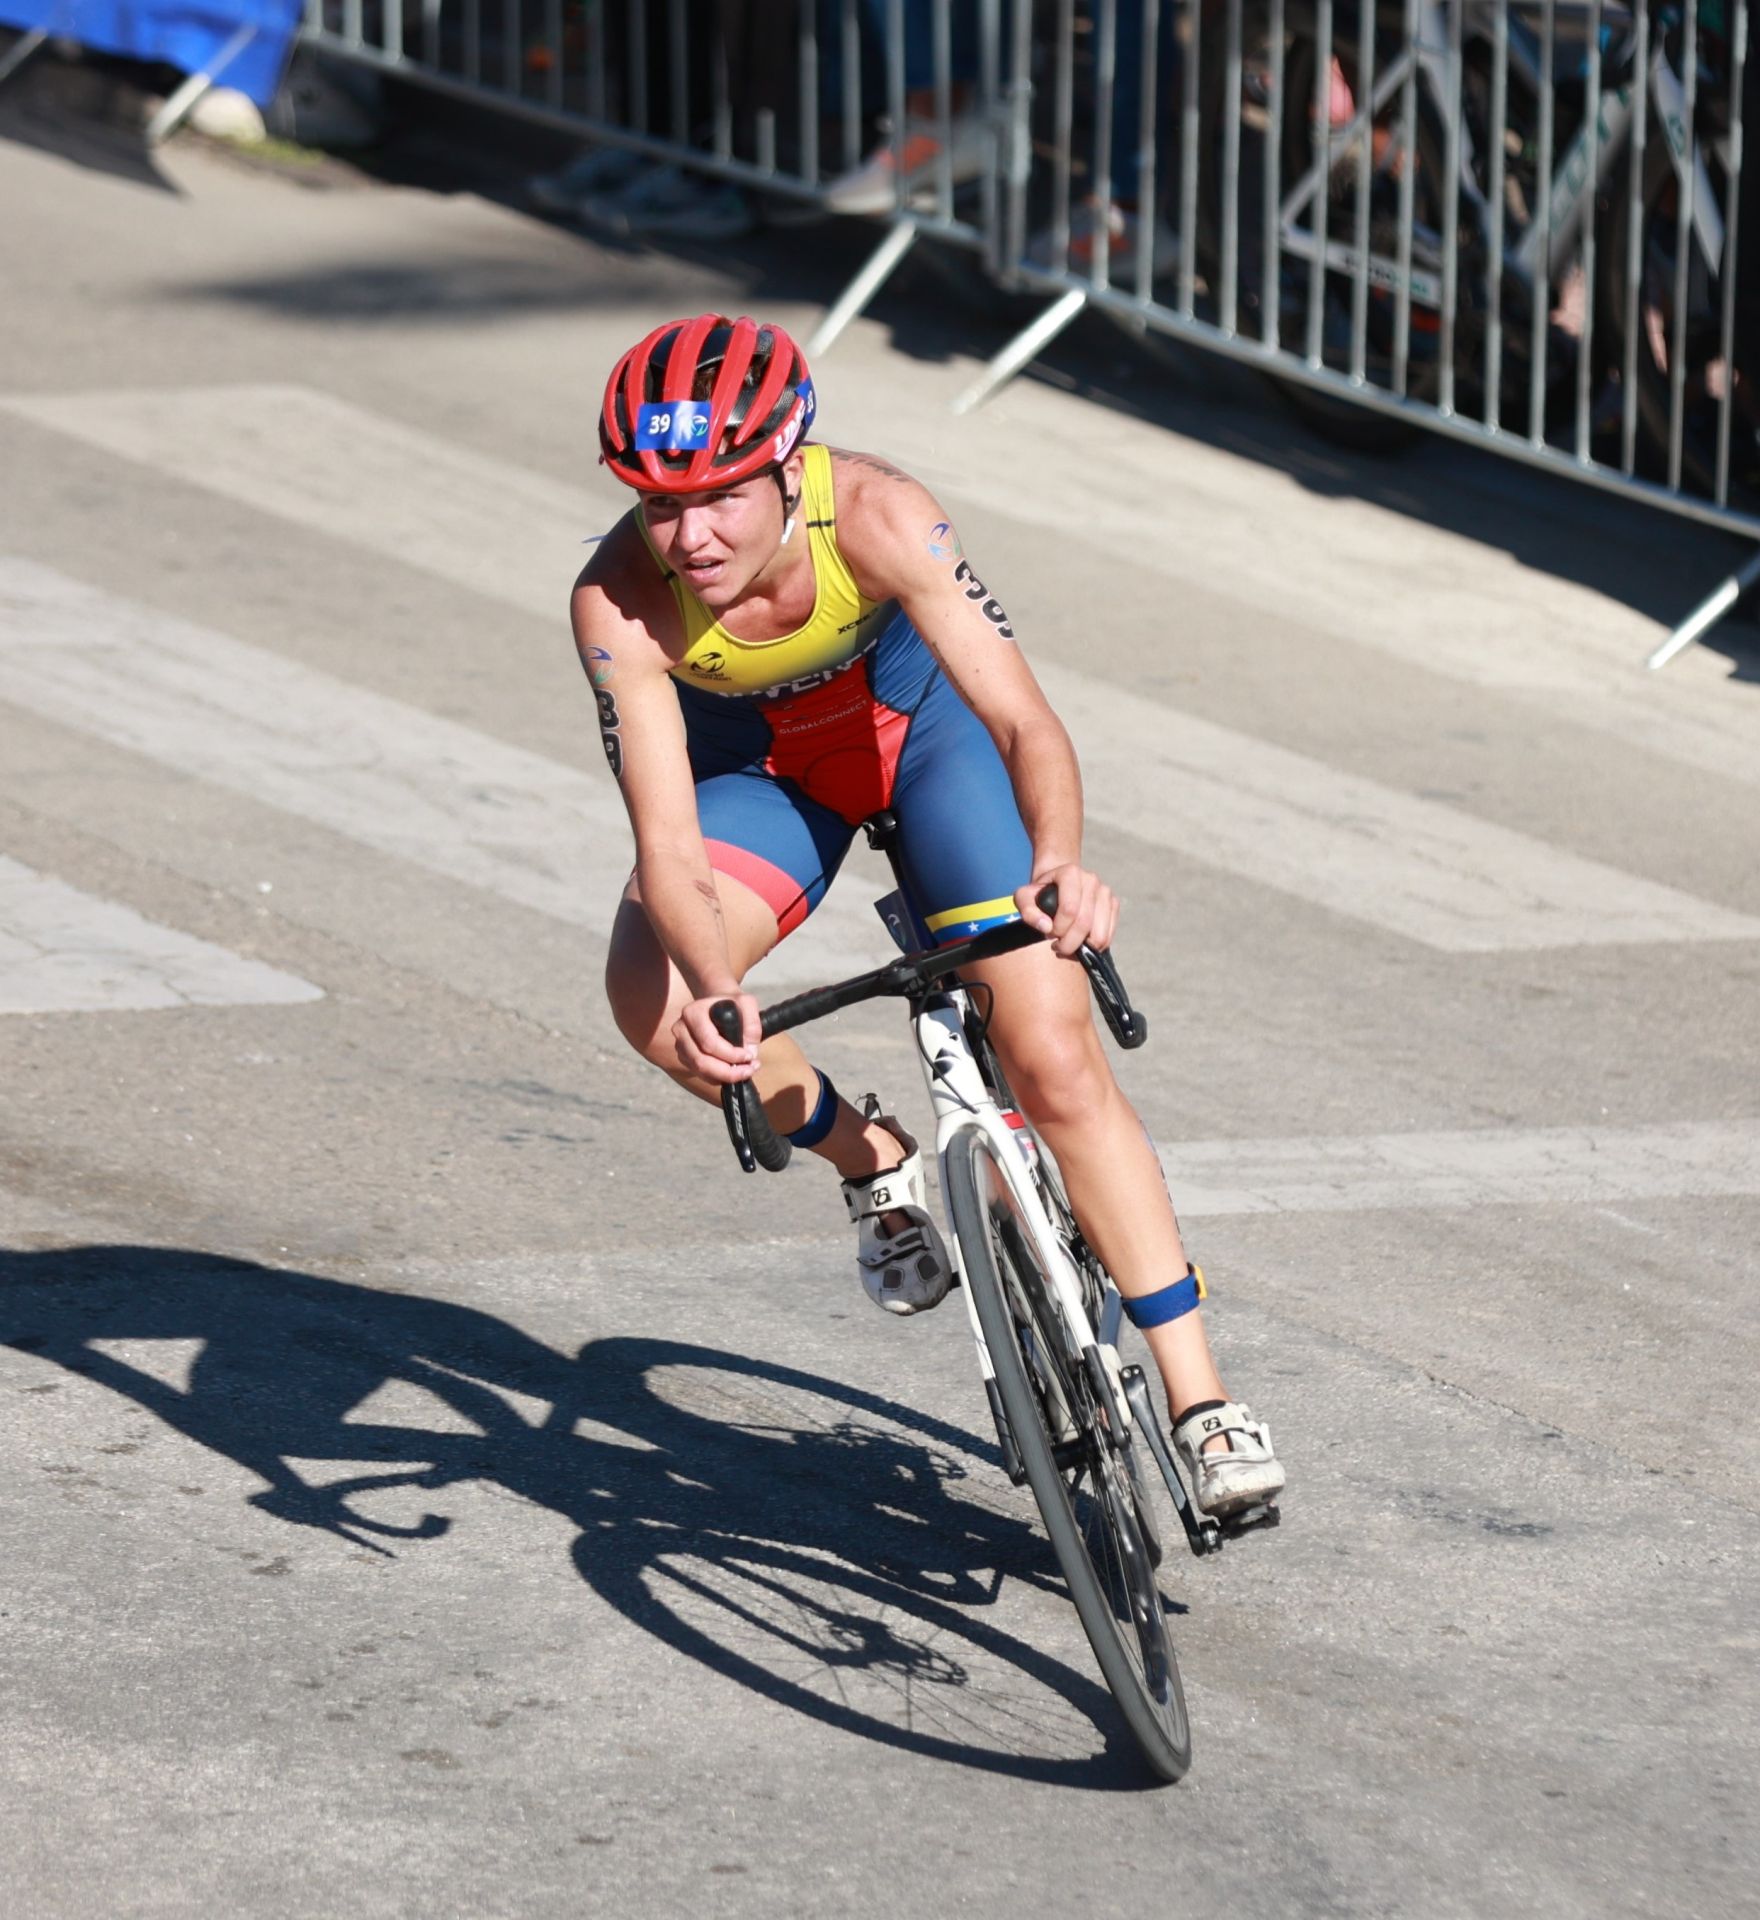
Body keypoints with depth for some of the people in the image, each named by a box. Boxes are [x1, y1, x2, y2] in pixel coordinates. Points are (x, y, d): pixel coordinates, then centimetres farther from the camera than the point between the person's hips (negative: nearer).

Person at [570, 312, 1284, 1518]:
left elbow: (1024, 719, -40)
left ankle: (1202, 1402, -8)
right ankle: (870, 1163, 2)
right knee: (656, 999, -27)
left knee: (1055, 1054, -14)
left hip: (920, 711, -1)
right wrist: (712, 992, -56)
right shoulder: (623, 601, -32)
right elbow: (669, 848, -36)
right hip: (761, 758, 1)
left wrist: (1061, 861, -60)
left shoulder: (875, 514, -35)